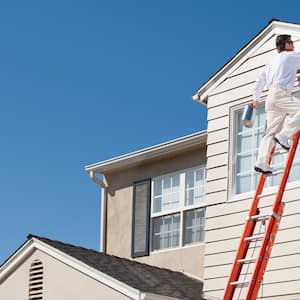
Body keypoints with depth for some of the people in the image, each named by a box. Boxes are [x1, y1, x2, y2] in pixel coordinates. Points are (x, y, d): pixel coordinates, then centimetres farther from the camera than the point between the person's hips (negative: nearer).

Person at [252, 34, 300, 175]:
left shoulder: (273, 62, 27)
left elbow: (260, 80, 28)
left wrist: (255, 98, 33)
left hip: (271, 98, 8)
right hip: (280, 93, -8)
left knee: (272, 131, 4)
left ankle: (261, 162, -5)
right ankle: (284, 135, -23)